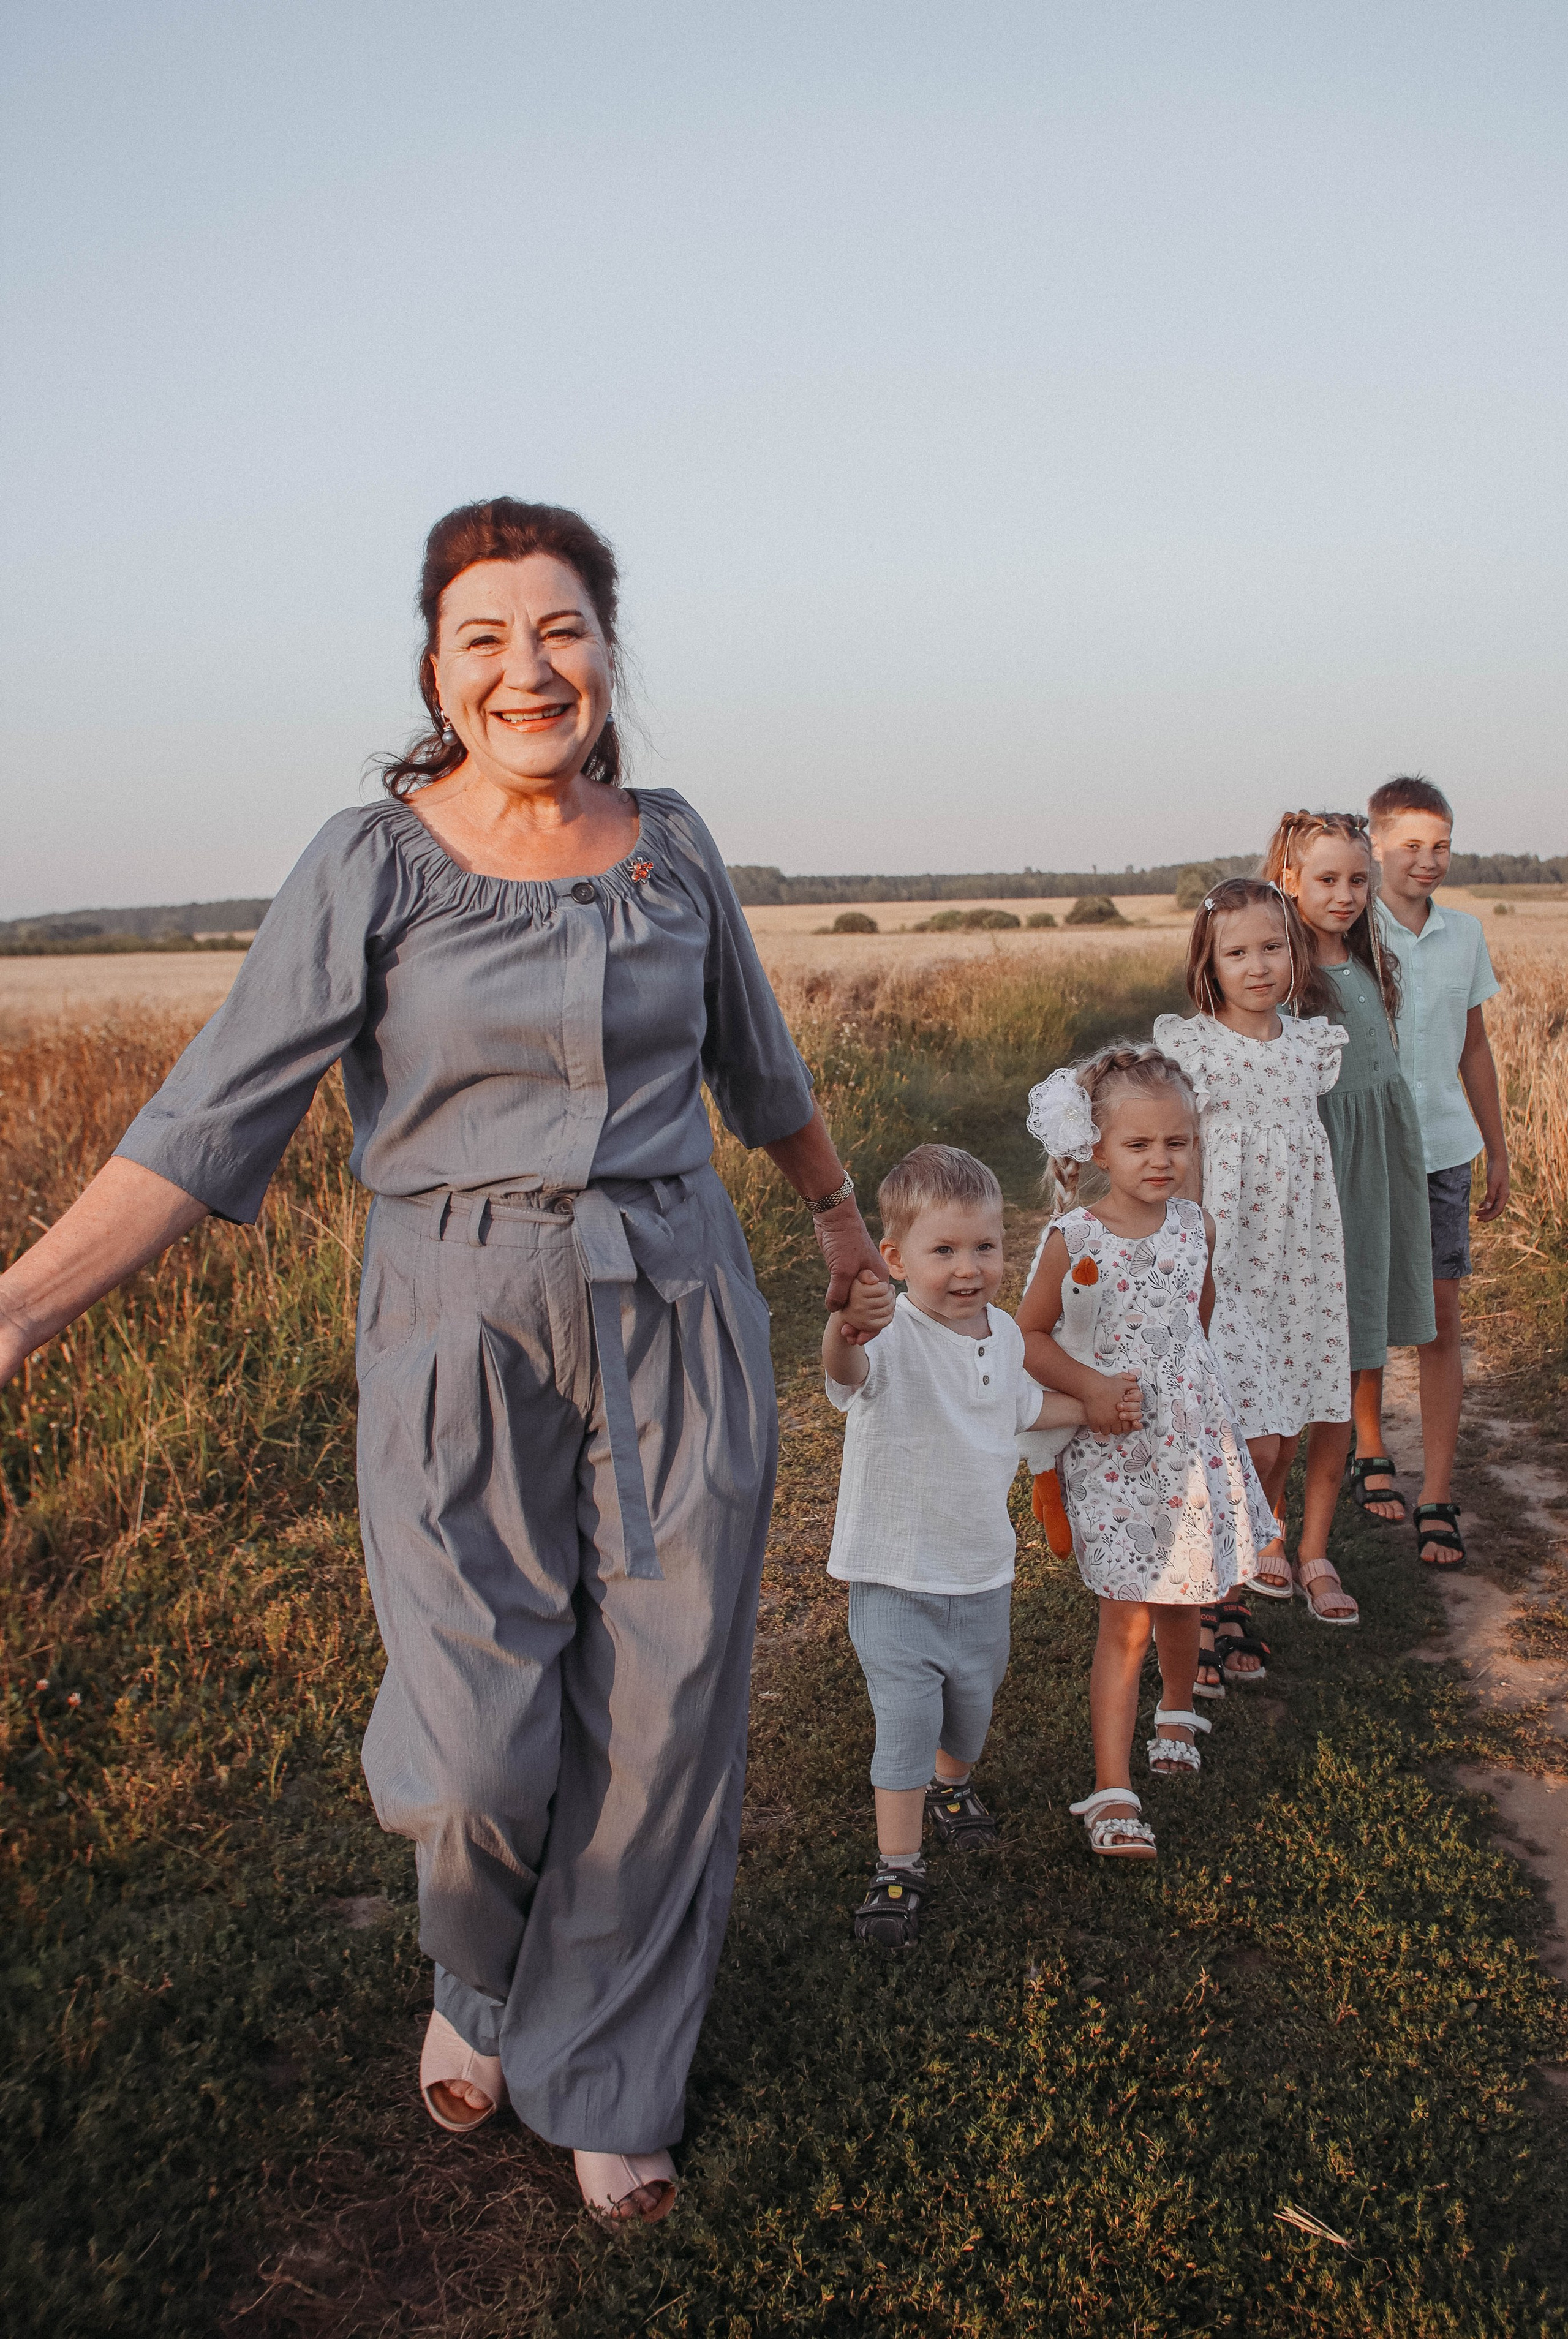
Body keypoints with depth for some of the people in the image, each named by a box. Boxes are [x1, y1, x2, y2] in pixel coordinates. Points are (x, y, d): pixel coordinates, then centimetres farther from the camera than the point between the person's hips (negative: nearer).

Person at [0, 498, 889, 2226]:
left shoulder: (673, 847, 4)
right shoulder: (371, 867, -6)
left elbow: (758, 1067, 20)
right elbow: (213, 1119, -12)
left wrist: (838, 1216, 33)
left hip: (681, 1324, 3)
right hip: (464, 1341, -3)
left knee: (661, 1728, 7)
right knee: (480, 1759, -5)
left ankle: (606, 2081, 31)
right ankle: (478, 1975, 33)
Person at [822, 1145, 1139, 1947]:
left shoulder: (1002, 1333, 0)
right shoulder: (891, 1336, -24)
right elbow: (849, 1369, -49)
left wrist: (1095, 1406, 16)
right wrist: (846, 1333, -71)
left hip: (982, 1570, 6)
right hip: (894, 1577, -6)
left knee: (972, 1700, 21)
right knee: (905, 1717, -7)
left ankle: (951, 1788, 51)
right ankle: (896, 1867, 10)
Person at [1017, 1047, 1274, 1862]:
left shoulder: (1196, 1226, -1)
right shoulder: (1074, 1240, -13)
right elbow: (1029, 1335, -5)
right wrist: (1091, 1387, -16)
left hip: (1194, 1436, 4)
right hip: (1112, 1449, -4)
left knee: (1182, 1597, 20)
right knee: (1126, 1617, -5)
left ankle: (1176, 1712, 49)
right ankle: (1111, 1791, 2)